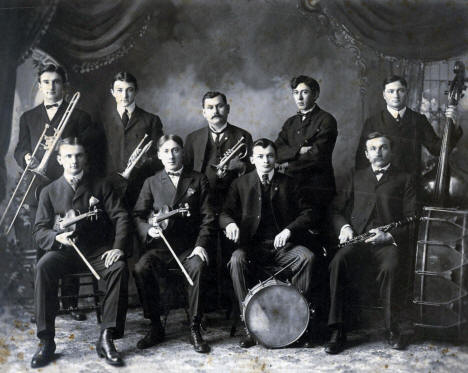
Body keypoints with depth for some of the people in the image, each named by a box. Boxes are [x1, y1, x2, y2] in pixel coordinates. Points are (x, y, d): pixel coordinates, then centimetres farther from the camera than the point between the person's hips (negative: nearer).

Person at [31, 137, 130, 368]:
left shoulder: (100, 186, 7)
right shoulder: (50, 192, 8)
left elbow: (121, 217, 0)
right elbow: (39, 230, 3)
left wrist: (118, 247, -17)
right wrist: (57, 238, -20)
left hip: (98, 251, 0)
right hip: (65, 251, 1)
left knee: (119, 267, -32)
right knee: (44, 267, -31)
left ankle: (106, 338, -28)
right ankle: (46, 341, -24)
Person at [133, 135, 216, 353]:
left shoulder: (198, 181, 11)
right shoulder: (151, 183, 15)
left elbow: (208, 218, 4)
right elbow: (137, 215, 7)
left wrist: (201, 244, -11)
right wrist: (148, 230, -16)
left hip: (190, 246, -1)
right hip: (160, 246, 2)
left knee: (198, 267, -33)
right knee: (141, 269, -28)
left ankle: (195, 328, -20)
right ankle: (155, 327, -13)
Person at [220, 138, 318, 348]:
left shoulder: (288, 184, 10)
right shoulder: (240, 184, 10)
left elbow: (307, 214, 4)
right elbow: (225, 213, 3)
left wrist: (289, 230, -16)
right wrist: (230, 223, -22)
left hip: (283, 244, 0)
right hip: (253, 246, 0)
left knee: (307, 257, -29)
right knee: (236, 260, -31)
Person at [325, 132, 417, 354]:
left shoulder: (404, 180, 14)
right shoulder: (356, 178, 23)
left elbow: (412, 218, 5)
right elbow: (336, 209, 20)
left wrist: (389, 236, -12)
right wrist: (344, 226, -2)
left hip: (389, 243, -2)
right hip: (358, 241, 2)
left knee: (392, 267, -36)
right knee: (338, 261, -30)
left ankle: (392, 329, -16)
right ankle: (338, 332, -27)